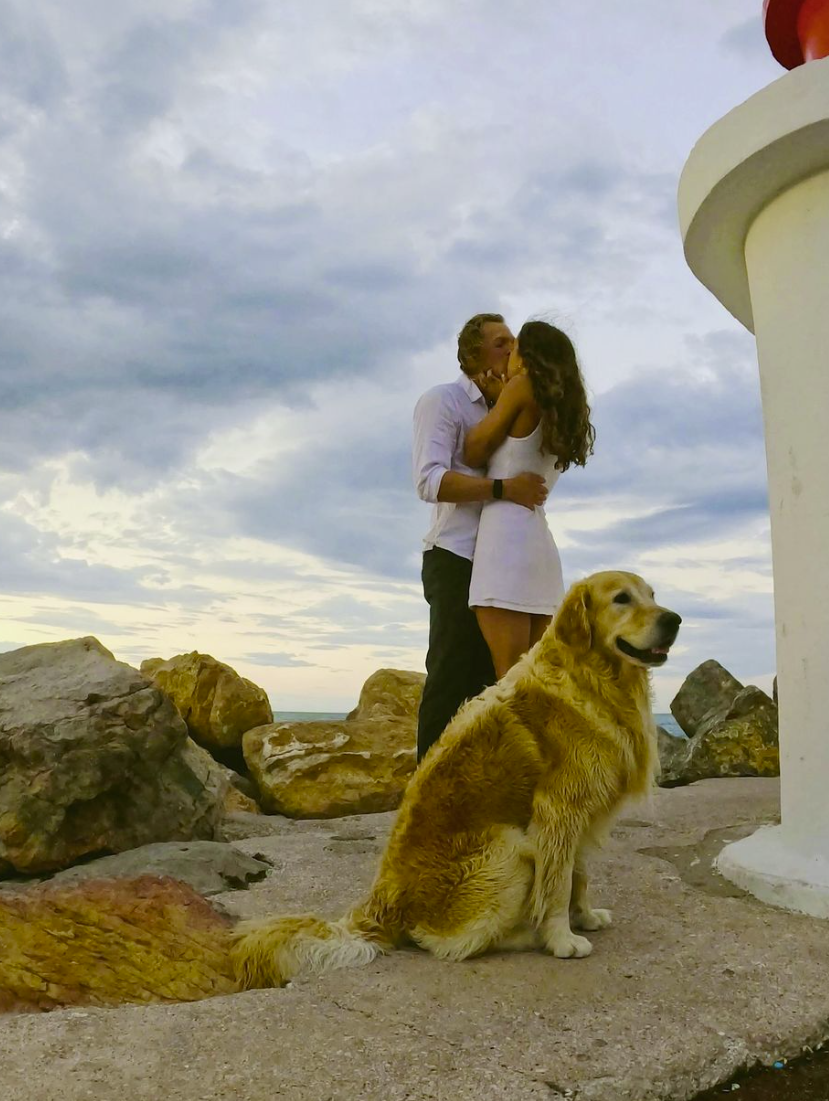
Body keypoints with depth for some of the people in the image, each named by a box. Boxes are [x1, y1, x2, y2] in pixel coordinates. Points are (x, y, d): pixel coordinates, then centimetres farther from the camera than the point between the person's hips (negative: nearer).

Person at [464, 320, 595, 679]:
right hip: (541, 544, 8)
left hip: (506, 535, -8)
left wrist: (498, 398, 14)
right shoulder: (562, 411, 19)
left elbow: (473, 454, 2)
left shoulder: (524, 388, -2)